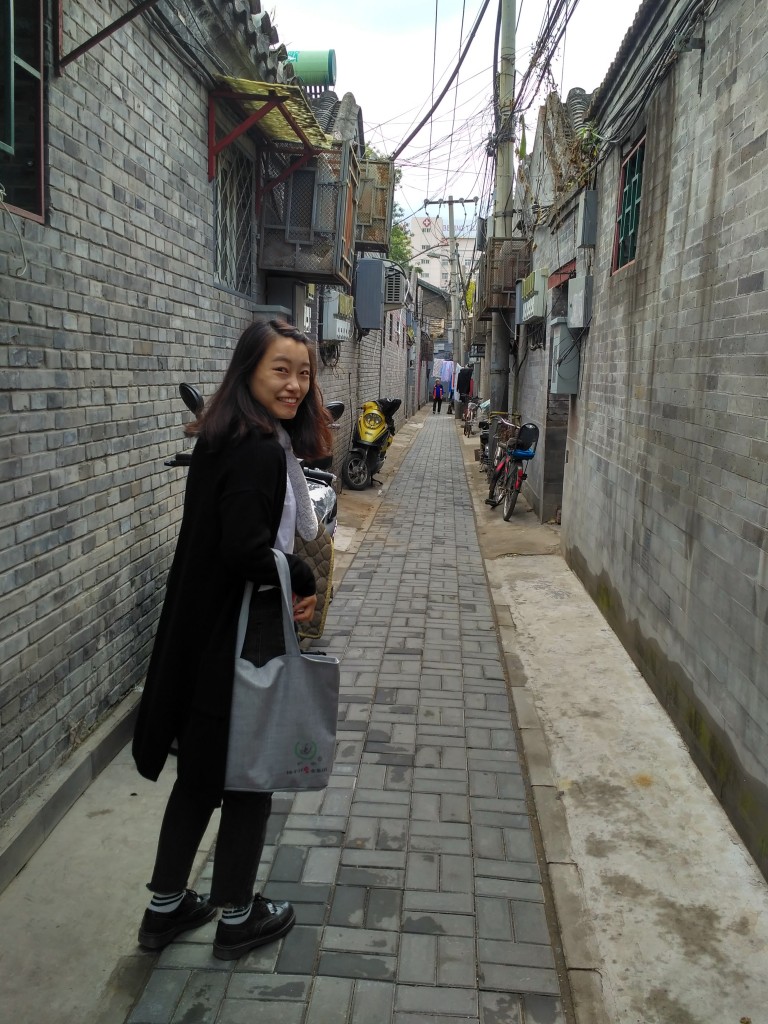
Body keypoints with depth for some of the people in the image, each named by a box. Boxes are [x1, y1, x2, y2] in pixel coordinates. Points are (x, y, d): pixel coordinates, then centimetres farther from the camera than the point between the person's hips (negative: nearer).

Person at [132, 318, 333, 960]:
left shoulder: (225, 440, 9)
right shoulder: (260, 451, -21)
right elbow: (247, 550, -28)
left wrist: (287, 586, 0)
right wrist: (304, 581, -10)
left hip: (205, 633, 9)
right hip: (242, 640, -9)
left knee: (202, 772, 21)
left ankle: (167, 906, 36)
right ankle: (237, 917, 30)